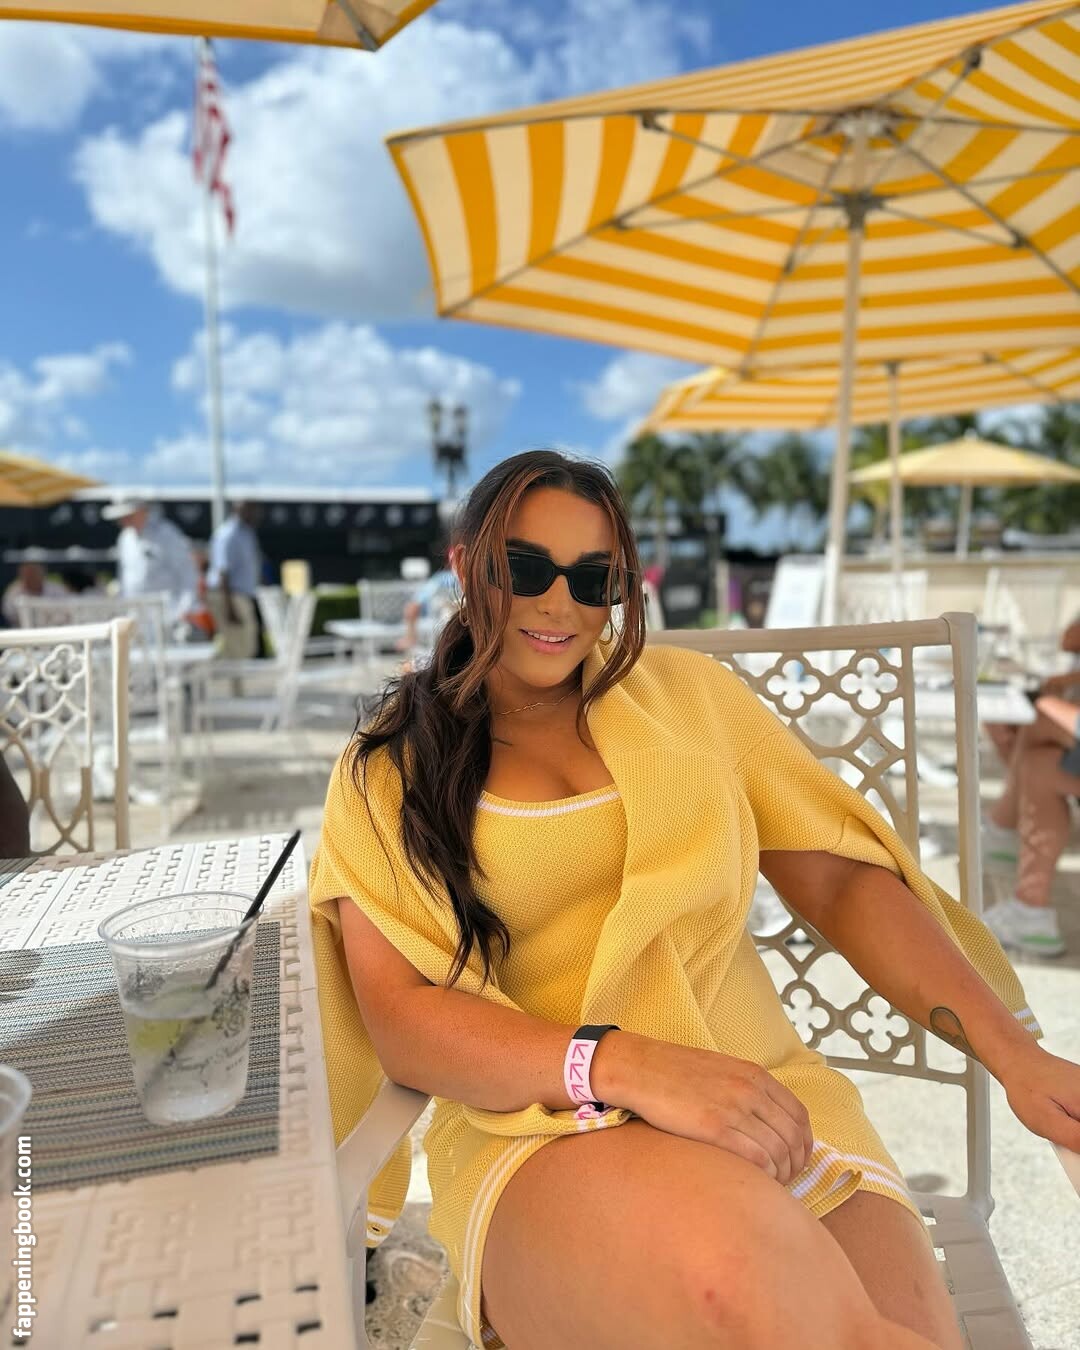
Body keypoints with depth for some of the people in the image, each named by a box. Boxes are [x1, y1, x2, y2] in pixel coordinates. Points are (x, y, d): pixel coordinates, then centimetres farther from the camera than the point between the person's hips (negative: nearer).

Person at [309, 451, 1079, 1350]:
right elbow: (397, 1014, -4)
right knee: (734, 1276, -34)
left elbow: (841, 879, 9)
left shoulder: (685, 693, 12)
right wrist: (620, 1065, -20)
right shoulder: (388, 775, 6)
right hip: (539, 1123, -1)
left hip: (762, 1099, 2)